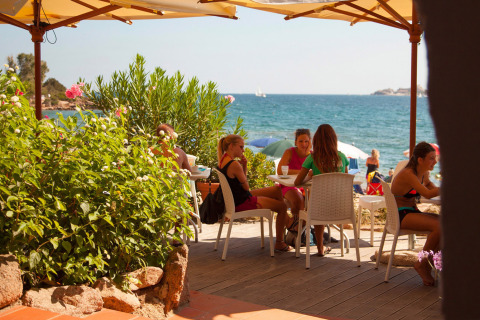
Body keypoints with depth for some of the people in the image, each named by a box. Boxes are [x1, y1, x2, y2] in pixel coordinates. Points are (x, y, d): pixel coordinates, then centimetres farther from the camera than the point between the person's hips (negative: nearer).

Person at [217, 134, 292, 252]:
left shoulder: (223, 161, 5)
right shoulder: (234, 164, -26)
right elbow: (246, 187, -15)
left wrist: (244, 165, -3)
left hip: (236, 198, 10)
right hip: (242, 203, -10)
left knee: (277, 190, 20)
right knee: (282, 206, -1)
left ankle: (288, 223, 28)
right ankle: (279, 243, 10)